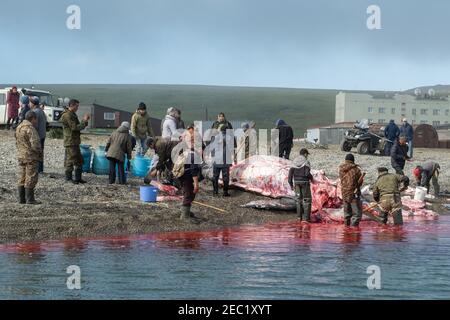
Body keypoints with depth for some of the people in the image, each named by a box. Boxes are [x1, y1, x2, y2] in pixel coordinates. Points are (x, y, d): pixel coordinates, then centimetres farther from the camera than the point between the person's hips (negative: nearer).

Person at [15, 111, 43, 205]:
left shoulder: (19, 128, 11)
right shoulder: (30, 129, -18)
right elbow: (35, 144, -22)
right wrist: (40, 152, -7)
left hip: (21, 156, 9)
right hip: (31, 157, -9)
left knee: (22, 178, 12)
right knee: (31, 178, -3)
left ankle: (21, 199, 16)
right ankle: (30, 199, -1)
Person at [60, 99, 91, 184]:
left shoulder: (73, 115, 17)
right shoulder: (67, 115, -15)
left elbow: (79, 126, 18)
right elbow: (74, 127, -21)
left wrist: (85, 121, 4)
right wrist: (84, 121, -16)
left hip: (75, 141, 10)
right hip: (70, 142, -10)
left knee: (79, 160, 13)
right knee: (71, 160, -4)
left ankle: (78, 178, 18)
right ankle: (69, 178, 4)